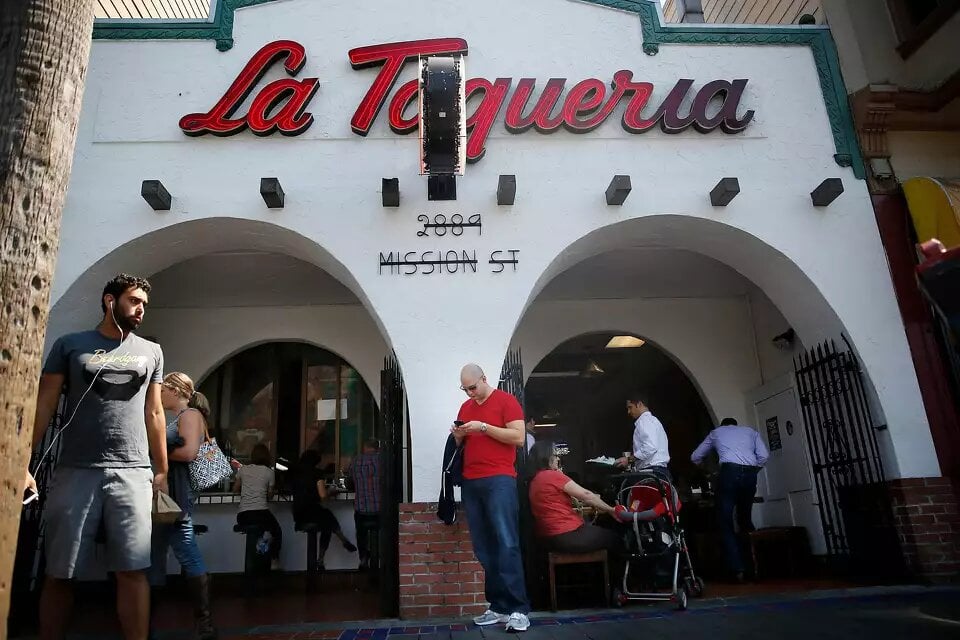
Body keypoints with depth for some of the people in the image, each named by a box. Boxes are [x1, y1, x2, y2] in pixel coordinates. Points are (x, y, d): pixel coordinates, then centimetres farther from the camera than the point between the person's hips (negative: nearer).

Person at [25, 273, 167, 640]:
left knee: (132, 570, -2)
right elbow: (43, 406, 4)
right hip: (75, 472, 0)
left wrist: (162, 470, 11)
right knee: (58, 574, 6)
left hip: (133, 473, 1)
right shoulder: (69, 345, 8)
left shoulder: (151, 352, 13)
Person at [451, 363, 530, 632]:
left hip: (499, 480, -6)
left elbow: (518, 437, -9)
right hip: (471, 482, 6)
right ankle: (498, 607, 9)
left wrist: (484, 427, -15)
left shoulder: (506, 401, -1)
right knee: (483, 547, 3)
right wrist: (458, 435, 2)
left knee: (506, 543, -9)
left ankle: (518, 609, -5)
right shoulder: (465, 407, 18)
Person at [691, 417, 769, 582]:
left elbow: (695, 457, 29)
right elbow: (764, 456, 11)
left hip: (729, 471, -2)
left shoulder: (716, 432, 26)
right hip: (750, 473, 3)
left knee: (726, 523, 1)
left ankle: (737, 570, -7)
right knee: (745, 518, 18)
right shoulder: (750, 430, 28)